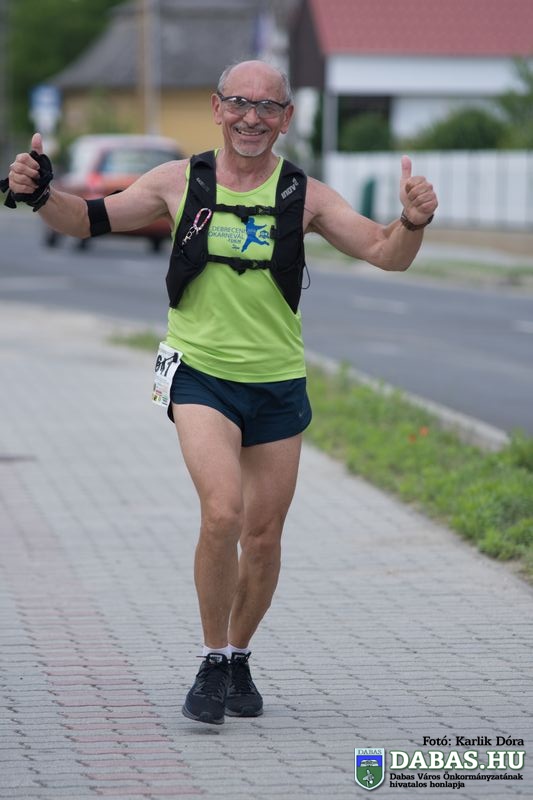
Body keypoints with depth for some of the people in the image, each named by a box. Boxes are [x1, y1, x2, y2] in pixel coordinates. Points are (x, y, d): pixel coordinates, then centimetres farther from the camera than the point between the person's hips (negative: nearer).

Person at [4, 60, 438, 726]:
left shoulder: (304, 196, -4)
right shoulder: (180, 182, -2)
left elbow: (386, 255, -5)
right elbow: (88, 220, 6)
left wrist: (411, 224, -26)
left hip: (278, 384, 2)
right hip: (201, 375, -2)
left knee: (262, 536, 8)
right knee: (222, 511, -22)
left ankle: (239, 656, 33)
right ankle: (213, 662, -4)